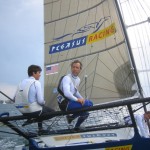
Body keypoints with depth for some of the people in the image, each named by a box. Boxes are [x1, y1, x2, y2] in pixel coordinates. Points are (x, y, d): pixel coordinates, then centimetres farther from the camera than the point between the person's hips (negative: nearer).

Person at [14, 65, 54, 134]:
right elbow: (40, 101, -17)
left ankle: (29, 120, 14)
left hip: (23, 111, 7)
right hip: (34, 111, -7)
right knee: (52, 111, 15)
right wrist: (44, 102, 4)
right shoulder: (36, 82, -11)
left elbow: (15, 98, 6)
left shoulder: (22, 82, 6)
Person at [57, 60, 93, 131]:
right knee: (89, 104, -20)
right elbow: (66, 93, -31)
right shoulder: (67, 78, -18)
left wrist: (82, 99, 10)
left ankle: (77, 127, 31)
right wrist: (77, 99, -24)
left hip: (70, 101, 9)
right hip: (64, 103, -9)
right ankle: (71, 117, -4)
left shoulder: (78, 79, 11)